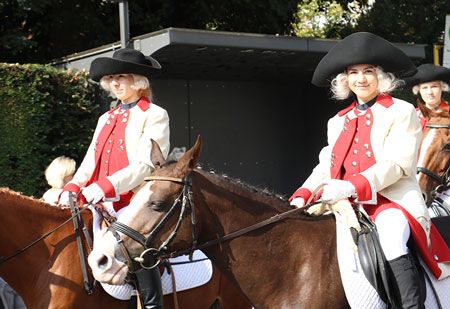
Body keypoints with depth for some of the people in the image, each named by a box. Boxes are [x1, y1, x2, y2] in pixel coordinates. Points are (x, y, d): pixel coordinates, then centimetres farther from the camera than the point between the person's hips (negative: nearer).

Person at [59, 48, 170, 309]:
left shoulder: (155, 116, 0)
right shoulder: (106, 119, 22)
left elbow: (146, 165, -12)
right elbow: (90, 163, 17)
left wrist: (104, 187, -23)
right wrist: (72, 189, -3)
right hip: (103, 209, 7)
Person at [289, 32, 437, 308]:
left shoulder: (402, 112, 2)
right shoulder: (338, 122, 21)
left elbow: (396, 163, -10)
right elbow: (326, 166, 15)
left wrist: (351, 186, -24)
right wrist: (302, 196, -5)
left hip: (392, 202, -6)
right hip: (346, 207, 6)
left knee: (390, 239, -36)